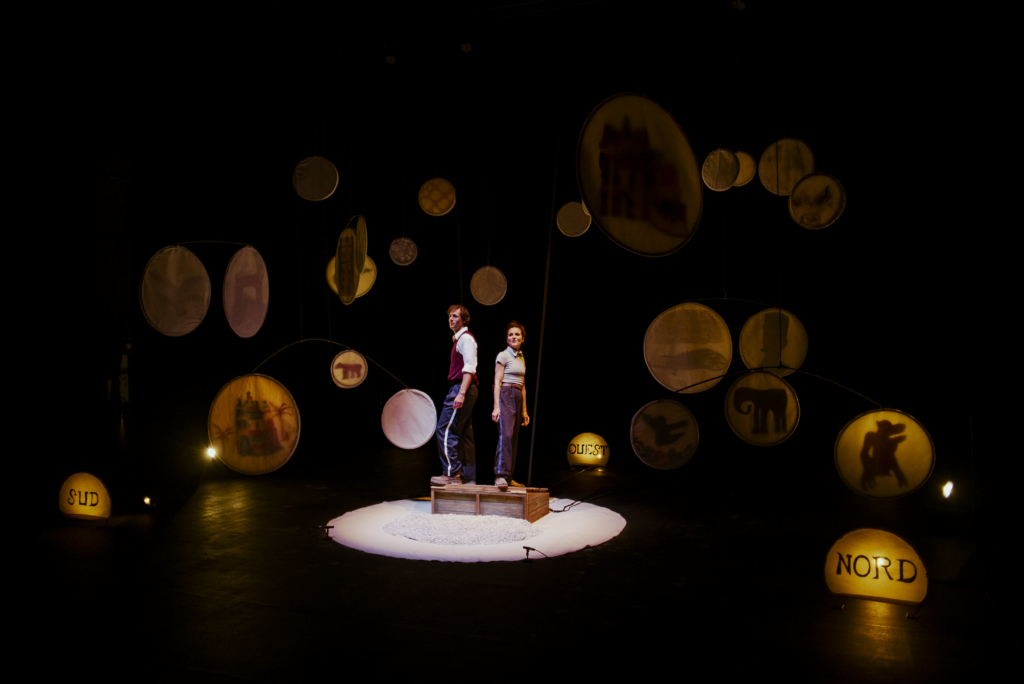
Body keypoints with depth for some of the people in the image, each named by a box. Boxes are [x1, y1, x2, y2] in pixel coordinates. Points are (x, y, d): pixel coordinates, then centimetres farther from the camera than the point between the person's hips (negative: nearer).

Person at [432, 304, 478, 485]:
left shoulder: (466, 338, -9)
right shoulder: (458, 339, 20)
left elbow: (469, 368, -19)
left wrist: (461, 393, -25)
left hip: (461, 388, -10)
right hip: (460, 389, 10)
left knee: (445, 430, -11)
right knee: (464, 434, 9)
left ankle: (452, 473, -10)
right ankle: (468, 476, 13)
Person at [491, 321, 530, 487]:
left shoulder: (521, 358, 19)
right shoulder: (503, 356, -2)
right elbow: (497, 382, -9)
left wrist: (524, 410, 19)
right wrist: (496, 407, -18)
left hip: (518, 398, 8)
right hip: (505, 396, -8)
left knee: (514, 439, 6)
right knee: (505, 435, -19)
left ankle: (508, 477, 9)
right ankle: (500, 476, -24)